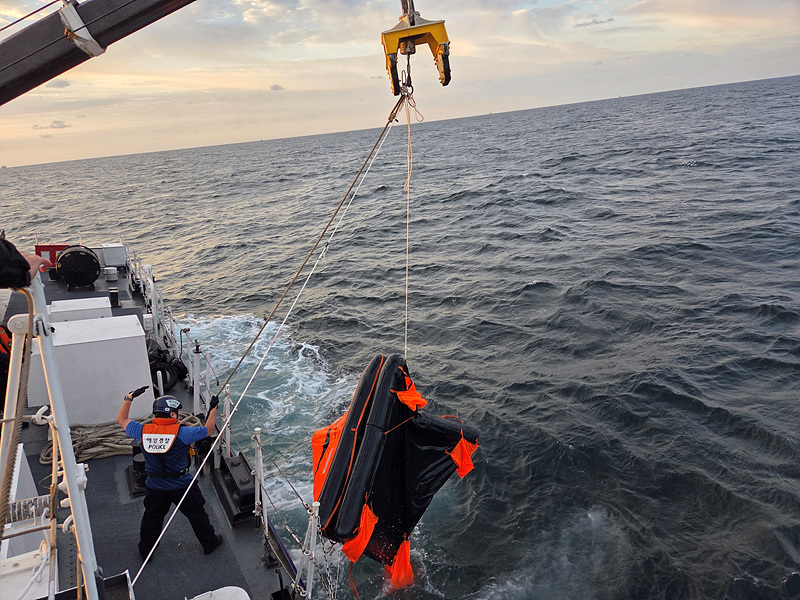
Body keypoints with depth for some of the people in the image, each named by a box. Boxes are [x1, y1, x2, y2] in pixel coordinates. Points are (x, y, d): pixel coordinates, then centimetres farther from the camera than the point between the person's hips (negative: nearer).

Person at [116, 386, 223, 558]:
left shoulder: (142, 431, -14)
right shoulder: (180, 432, -24)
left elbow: (121, 419, 5)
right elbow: (208, 430, -12)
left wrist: (129, 397, 6)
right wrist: (213, 409, -2)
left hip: (155, 488, 3)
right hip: (182, 486, -3)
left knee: (151, 517, 26)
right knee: (197, 514, 17)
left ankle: (145, 550, 42)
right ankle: (209, 543, 34)